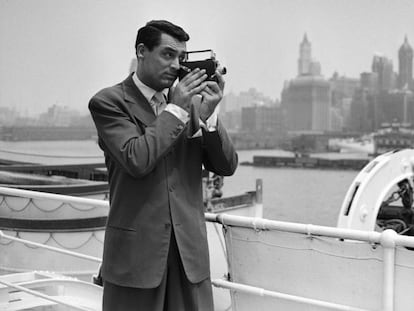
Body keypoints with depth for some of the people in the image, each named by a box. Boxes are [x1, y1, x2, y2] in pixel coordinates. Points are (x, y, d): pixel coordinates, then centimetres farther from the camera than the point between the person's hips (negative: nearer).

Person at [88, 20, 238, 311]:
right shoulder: (108, 101, -5)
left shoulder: (191, 99, 8)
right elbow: (137, 160, -20)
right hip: (136, 250, -4)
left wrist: (208, 113, -9)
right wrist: (175, 108, -13)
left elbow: (226, 166, 4)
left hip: (190, 248, 4)